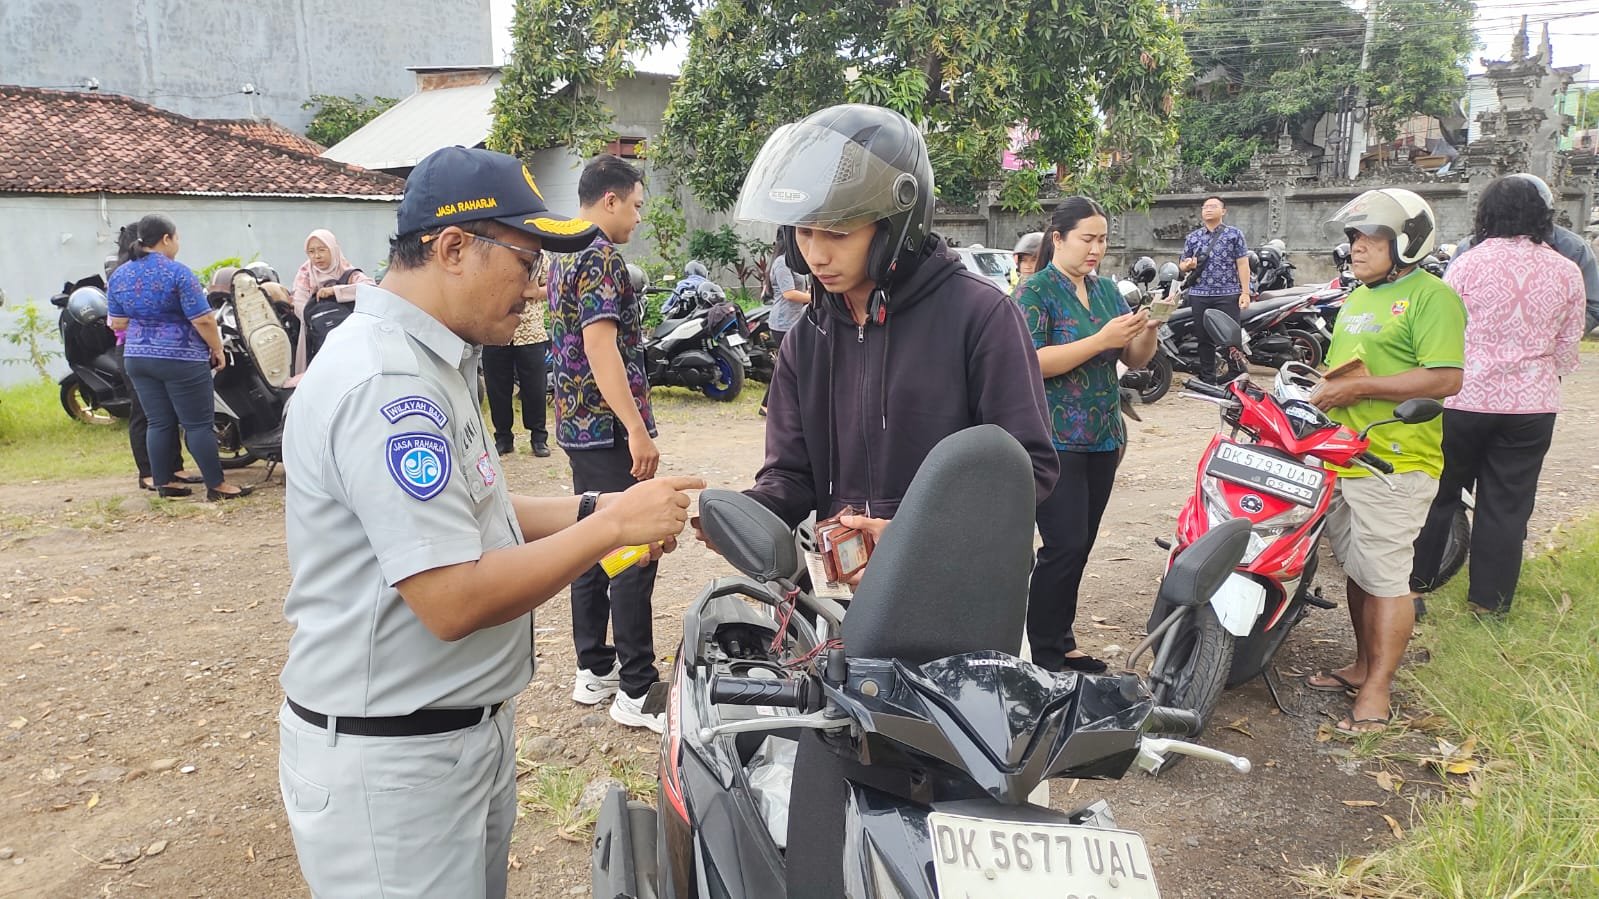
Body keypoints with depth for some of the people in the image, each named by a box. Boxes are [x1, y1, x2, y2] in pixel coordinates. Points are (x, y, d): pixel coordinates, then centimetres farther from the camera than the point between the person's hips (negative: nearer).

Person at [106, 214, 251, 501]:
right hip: (181, 359, -7)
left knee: (159, 423, 12)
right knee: (198, 424, -2)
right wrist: (217, 349, -4)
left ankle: (164, 482, 15)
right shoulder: (177, 273, -14)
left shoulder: (118, 275, 6)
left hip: (137, 359, 7)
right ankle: (216, 485, 1)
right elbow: (203, 319, -16)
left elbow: (117, 322, 10)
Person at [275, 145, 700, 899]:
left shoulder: (424, 362, 9)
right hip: (391, 760, -9)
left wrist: (592, 510, 1)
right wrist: (611, 528, -20)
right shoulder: (385, 383, -24)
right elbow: (454, 600, -28)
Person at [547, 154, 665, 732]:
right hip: (609, 427, -10)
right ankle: (637, 690, -1)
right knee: (634, 553, -6)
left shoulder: (565, 257, 17)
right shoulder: (601, 257, -14)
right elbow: (601, 346, -23)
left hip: (577, 425, 10)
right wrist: (638, 429, -25)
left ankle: (594, 669, 23)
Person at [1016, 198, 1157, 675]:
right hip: (1054, 441, -7)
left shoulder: (1107, 289, 12)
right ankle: (1043, 654, 4)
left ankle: (1062, 643, 22)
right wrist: (1102, 339, -23)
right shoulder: (1036, 291, -7)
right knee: (1064, 546, -8)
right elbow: (1030, 363, -20)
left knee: (1080, 546, 11)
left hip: (1103, 439, 7)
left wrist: (1147, 331, -9)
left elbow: (1135, 360, 13)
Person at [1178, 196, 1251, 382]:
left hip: (1228, 294, -3)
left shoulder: (1234, 234, 4)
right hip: (1200, 295, 3)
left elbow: (1242, 264, 0)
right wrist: (1187, 265, -10)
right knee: (1205, 339, 7)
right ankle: (1207, 380, 16)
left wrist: (1245, 292, -8)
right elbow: (1182, 266, 16)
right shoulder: (1192, 237, 12)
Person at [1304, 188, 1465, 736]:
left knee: (1386, 578, -3)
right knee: (1357, 569, 17)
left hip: (1394, 463, -9)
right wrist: (1323, 392, 9)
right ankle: (1364, 665, 31)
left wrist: (1361, 388, -21)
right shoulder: (1356, 299, 19)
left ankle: (1376, 692, 5)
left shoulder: (1432, 296, -9)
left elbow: (1446, 379, -20)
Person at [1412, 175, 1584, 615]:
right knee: (1507, 504, 10)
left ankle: (1416, 579, 18)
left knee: (1439, 493, 11)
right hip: (1532, 405, 2)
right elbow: (1568, 348, 6)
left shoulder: (1467, 265, -9)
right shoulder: (1567, 273, 0)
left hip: (1464, 399, -2)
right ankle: (1490, 598, 18)